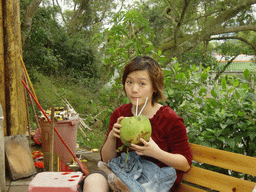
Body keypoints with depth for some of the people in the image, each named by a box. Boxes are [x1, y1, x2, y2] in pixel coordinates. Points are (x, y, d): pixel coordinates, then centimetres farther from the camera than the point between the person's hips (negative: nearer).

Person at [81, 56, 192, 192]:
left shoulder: (170, 119, -8)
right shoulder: (119, 114, 4)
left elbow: (186, 164, -5)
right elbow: (107, 160, 9)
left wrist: (156, 152, -22)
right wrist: (111, 137, -12)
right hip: (123, 173, 4)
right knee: (92, 180, -27)